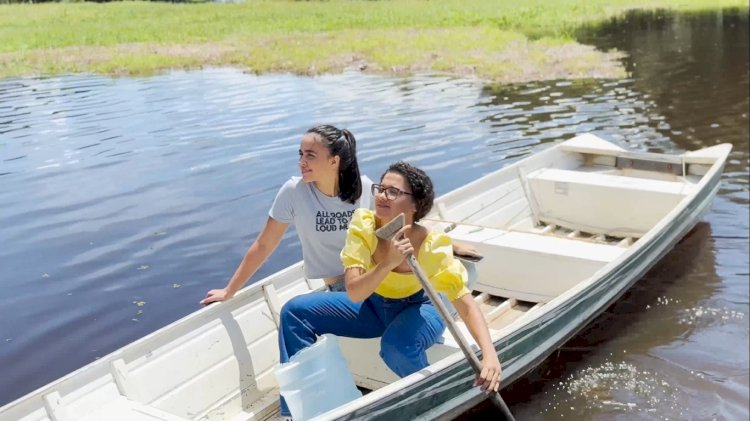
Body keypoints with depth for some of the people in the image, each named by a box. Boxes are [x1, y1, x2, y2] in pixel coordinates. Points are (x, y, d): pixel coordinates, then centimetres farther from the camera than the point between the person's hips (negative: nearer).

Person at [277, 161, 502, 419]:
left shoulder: (432, 247, -31)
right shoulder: (363, 224, -24)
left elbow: (466, 304, -32)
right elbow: (354, 293, -31)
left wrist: (490, 354, -48)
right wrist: (388, 263, -48)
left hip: (419, 308, -4)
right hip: (375, 304, 4)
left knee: (397, 344, -39)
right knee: (296, 311, -10)